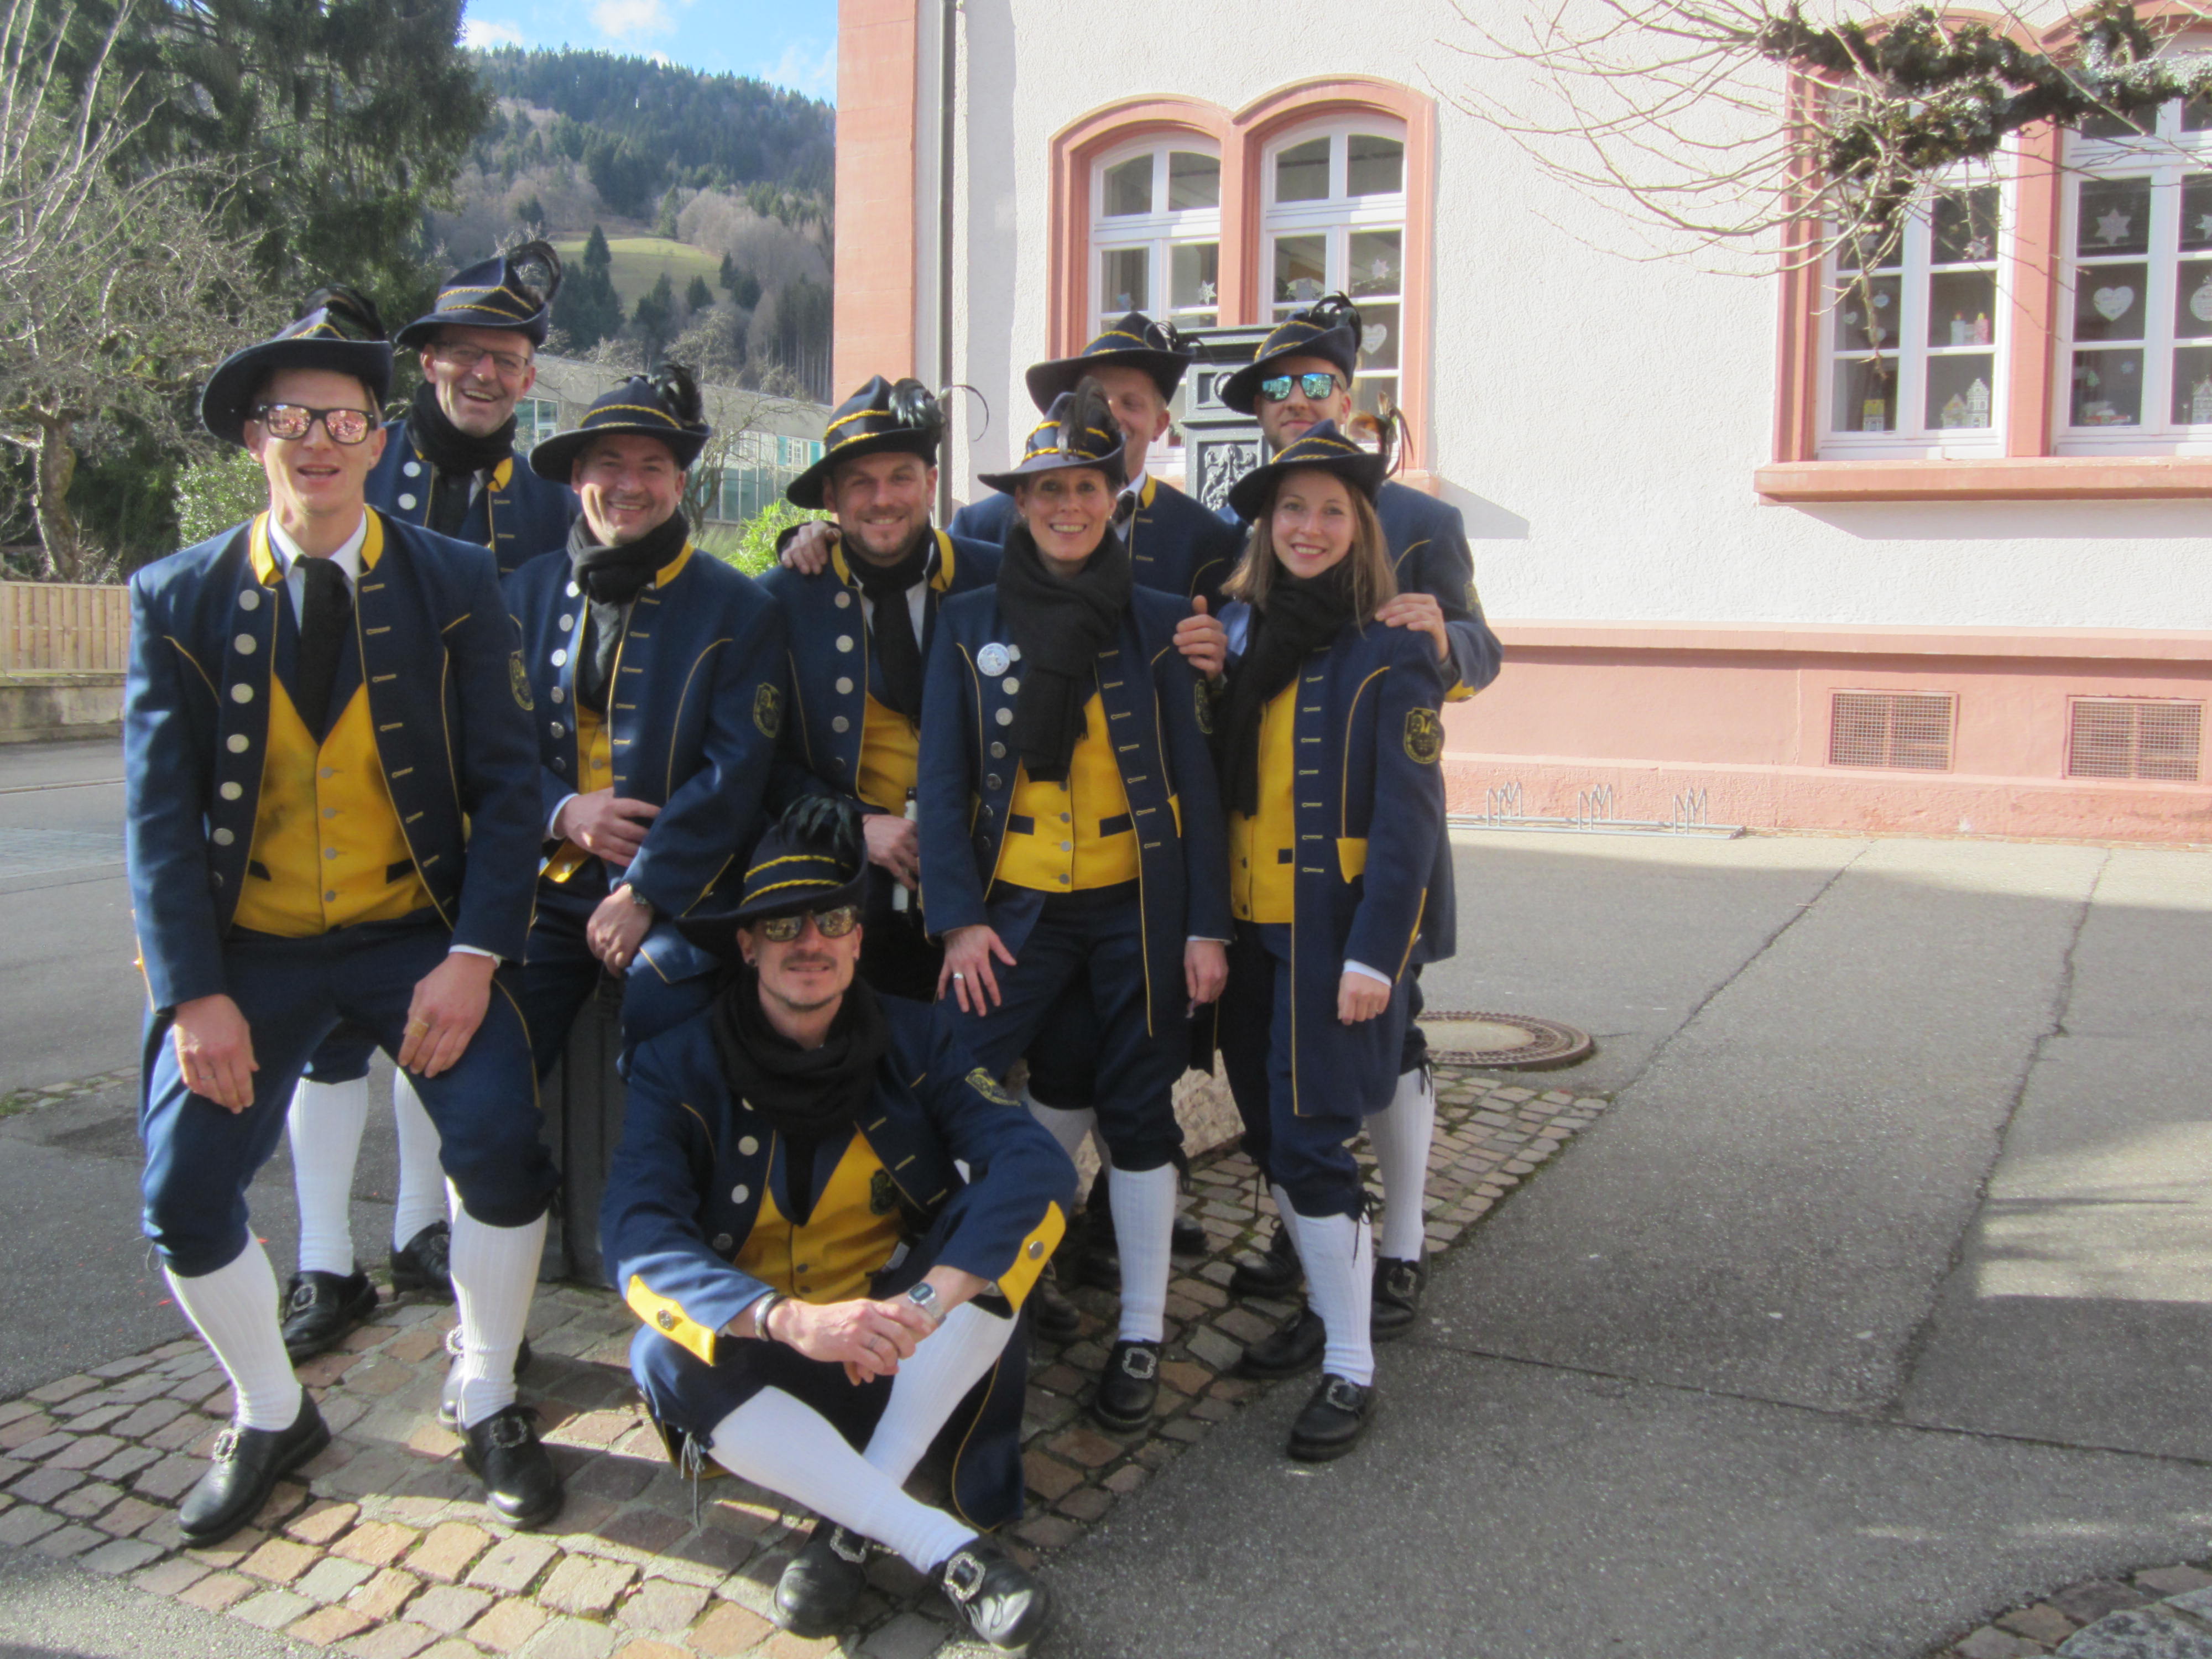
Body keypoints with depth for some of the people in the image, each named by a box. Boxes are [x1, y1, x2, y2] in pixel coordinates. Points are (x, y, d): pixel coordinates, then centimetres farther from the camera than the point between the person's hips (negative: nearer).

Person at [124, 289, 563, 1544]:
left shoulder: (456, 584, -1)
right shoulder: (178, 598, 0)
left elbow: (506, 781, -4)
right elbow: (160, 811, -3)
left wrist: (473, 956, -16)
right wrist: (195, 992, -13)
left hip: (416, 933, -1)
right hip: (247, 945, 1)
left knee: (502, 1142, -20)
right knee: (185, 1194, -8)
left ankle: (488, 1402, 7)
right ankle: (271, 1416, 21)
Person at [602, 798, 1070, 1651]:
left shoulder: (908, 1040, -7)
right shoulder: (680, 1064, -10)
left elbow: (1037, 1162, -22)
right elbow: (638, 1238, -25)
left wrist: (925, 1301, -37)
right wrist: (791, 1320, -41)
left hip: (918, 1356, 1)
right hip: (767, 1364, -1)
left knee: (1019, 1202, -23)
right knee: (663, 1359, -33)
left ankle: (852, 1525, -21)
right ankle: (947, 1548, -28)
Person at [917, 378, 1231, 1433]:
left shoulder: (1155, 622, 3)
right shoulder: (969, 623, 5)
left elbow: (1192, 779, 2)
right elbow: (943, 777, 2)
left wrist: (1207, 924, -3)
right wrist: (958, 918, -7)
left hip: (1135, 901, 0)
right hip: (1016, 901, 1)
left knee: (1135, 1107, 7)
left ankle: (1140, 1333, 20)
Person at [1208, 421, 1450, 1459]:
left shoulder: (1390, 655, -9)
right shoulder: (1241, 631, 9)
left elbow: (1408, 819, -12)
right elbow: (1217, 784, 10)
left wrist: (1373, 955, -17)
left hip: (1337, 929, -6)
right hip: (1252, 930, 6)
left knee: (1310, 1141, -6)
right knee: (1267, 1131, 14)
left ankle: (1351, 1370, 7)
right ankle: (1325, 1305, 34)